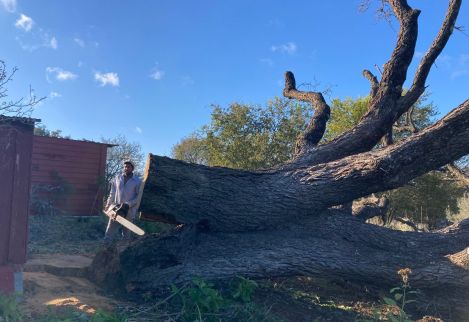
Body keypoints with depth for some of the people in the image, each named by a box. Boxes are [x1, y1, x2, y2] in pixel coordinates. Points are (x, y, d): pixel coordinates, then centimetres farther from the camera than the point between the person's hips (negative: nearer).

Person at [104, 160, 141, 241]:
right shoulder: (117, 178, 7)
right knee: (110, 229, 1)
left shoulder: (137, 181, -3)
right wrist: (108, 204, 8)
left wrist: (130, 204, -15)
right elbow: (112, 193, 12)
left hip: (129, 210, -2)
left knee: (126, 231, 7)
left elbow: (139, 196, -6)